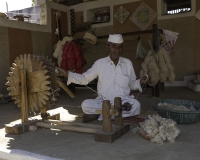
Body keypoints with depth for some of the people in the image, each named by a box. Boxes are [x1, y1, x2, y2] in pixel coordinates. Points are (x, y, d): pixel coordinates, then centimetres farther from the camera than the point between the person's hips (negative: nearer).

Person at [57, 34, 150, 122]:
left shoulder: (128, 63, 8)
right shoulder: (100, 63, 4)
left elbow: (132, 84, 16)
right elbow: (84, 79, 8)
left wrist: (140, 82, -5)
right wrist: (66, 74, -3)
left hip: (123, 100, 1)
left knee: (136, 105, -31)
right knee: (85, 105, -28)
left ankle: (99, 114, -19)